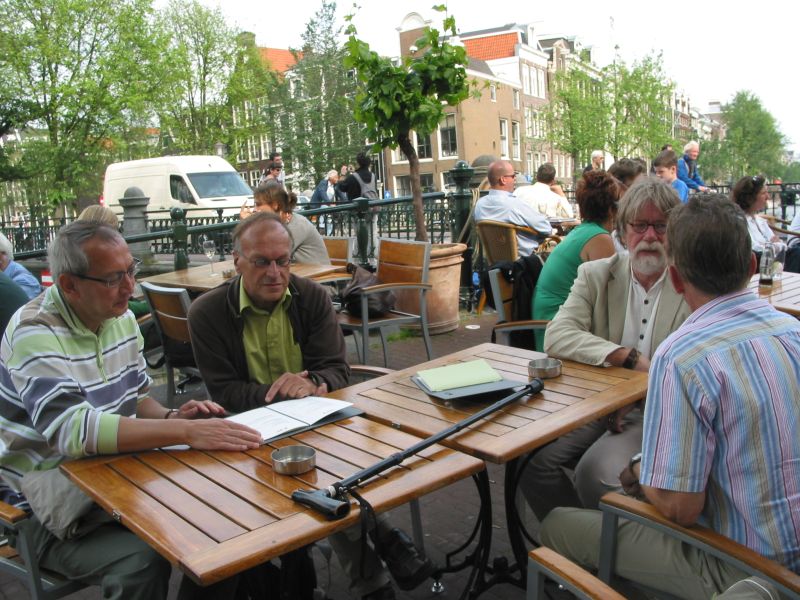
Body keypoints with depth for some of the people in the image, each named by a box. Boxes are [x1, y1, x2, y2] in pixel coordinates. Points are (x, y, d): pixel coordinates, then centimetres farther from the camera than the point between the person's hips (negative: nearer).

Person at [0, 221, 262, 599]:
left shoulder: (120, 317, 4)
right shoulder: (35, 333, -20)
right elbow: (72, 429, -33)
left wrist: (171, 417, -8)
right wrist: (185, 431, -38)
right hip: (50, 507, -7)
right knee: (143, 561, -28)